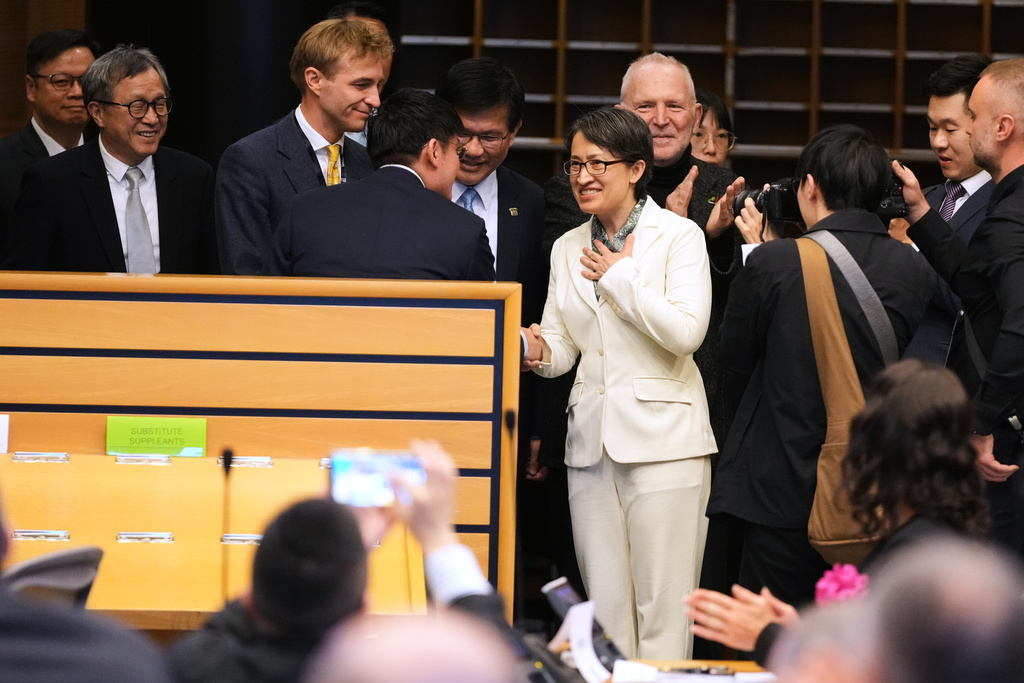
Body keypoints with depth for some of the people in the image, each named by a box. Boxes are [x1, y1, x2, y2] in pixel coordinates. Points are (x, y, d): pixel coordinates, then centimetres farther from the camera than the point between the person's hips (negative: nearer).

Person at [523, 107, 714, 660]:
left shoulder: (679, 236, -1)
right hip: (591, 442, 5)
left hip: (661, 441, -5)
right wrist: (537, 351, -7)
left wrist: (620, 277, -7)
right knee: (605, 609, 6)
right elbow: (561, 344, 16)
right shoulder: (568, 248, 15)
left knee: (662, 613, -7)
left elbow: (686, 332, -13)